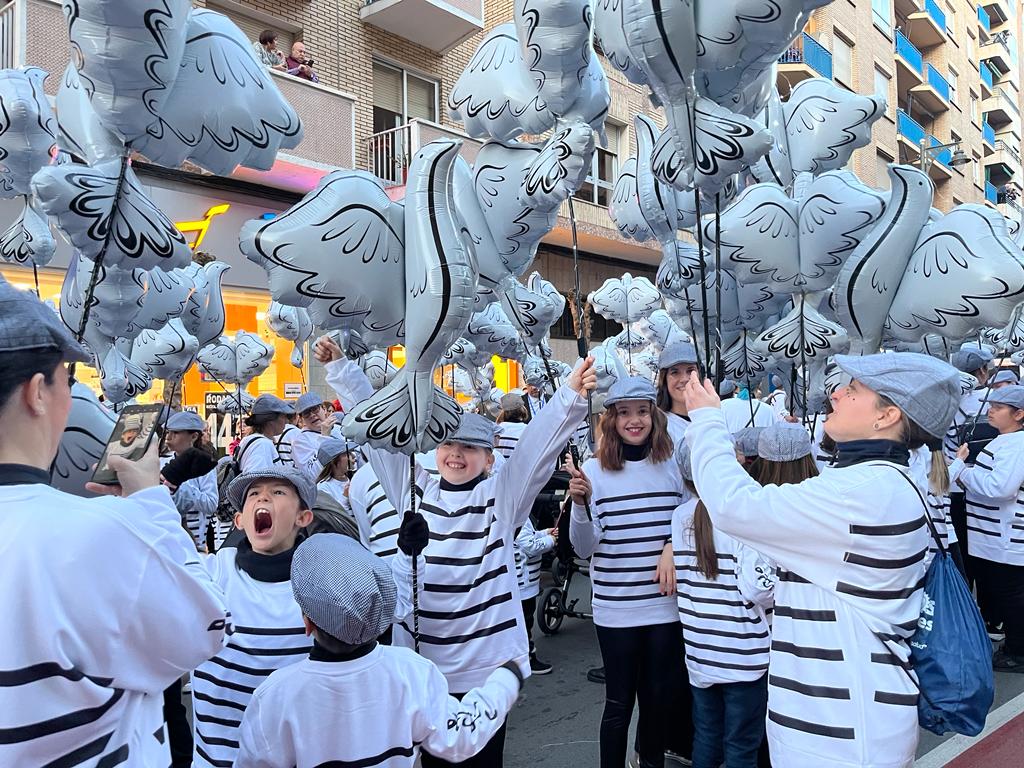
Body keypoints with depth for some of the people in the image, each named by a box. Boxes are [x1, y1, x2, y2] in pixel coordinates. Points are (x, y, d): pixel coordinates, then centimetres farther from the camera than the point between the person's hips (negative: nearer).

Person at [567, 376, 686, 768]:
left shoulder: (671, 466, 0)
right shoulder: (594, 469, -7)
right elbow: (584, 547, -10)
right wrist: (580, 502, -27)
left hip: (665, 604, 3)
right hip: (616, 609, -3)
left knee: (659, 697, 17)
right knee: (619, 702, 7)